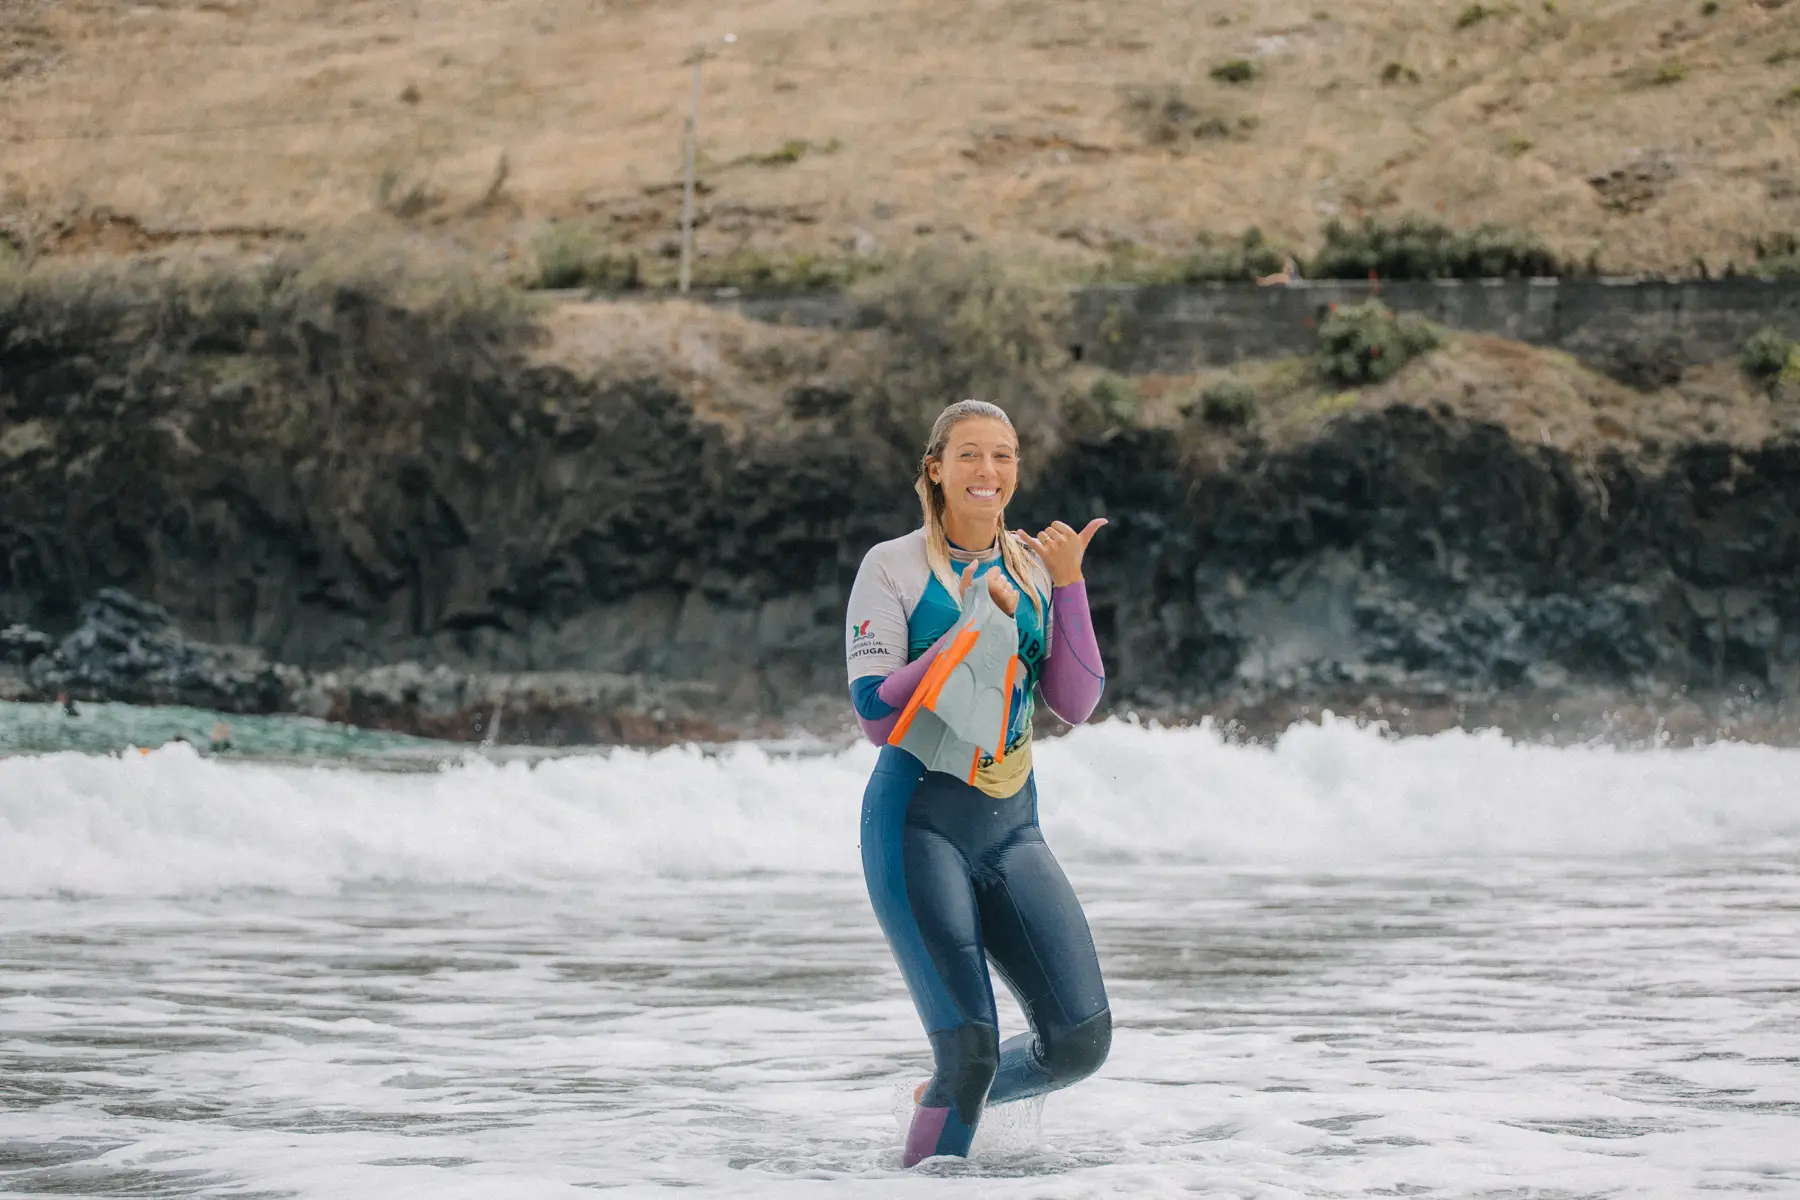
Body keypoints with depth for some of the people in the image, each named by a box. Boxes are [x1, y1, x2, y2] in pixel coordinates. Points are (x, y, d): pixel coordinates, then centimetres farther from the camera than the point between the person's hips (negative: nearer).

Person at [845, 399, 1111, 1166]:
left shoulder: (1034, 568, 10)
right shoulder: (893, 568, -3)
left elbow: (1076, 705, 3)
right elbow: (876, 715, -10)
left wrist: (1068, 586, -6)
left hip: (1011, 827, 5)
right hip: (919, 821, -5)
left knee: (1082, 1039, -3)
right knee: (971, 1048, -13)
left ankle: (952, 1098, 24)